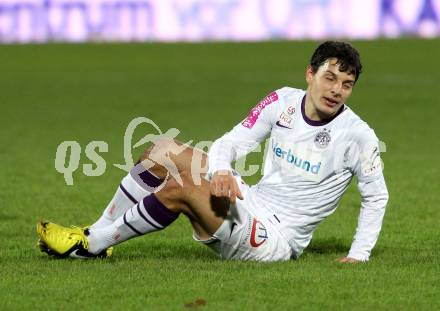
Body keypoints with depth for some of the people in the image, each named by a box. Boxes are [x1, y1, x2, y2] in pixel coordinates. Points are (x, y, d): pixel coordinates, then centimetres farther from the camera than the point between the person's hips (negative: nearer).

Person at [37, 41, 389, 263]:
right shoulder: (284, 101, 1)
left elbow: (377, 196, -2)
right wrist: (220, 171, -26)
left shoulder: (357, 134, -12)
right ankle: (97, 234, 1)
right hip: (250, 203, 6)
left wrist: (358, 256, -10)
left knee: (182, 186, -26)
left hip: (276, 241, -6)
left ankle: (89, 246, -14)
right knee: (162, 151, -5)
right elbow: (231, 142, -2)